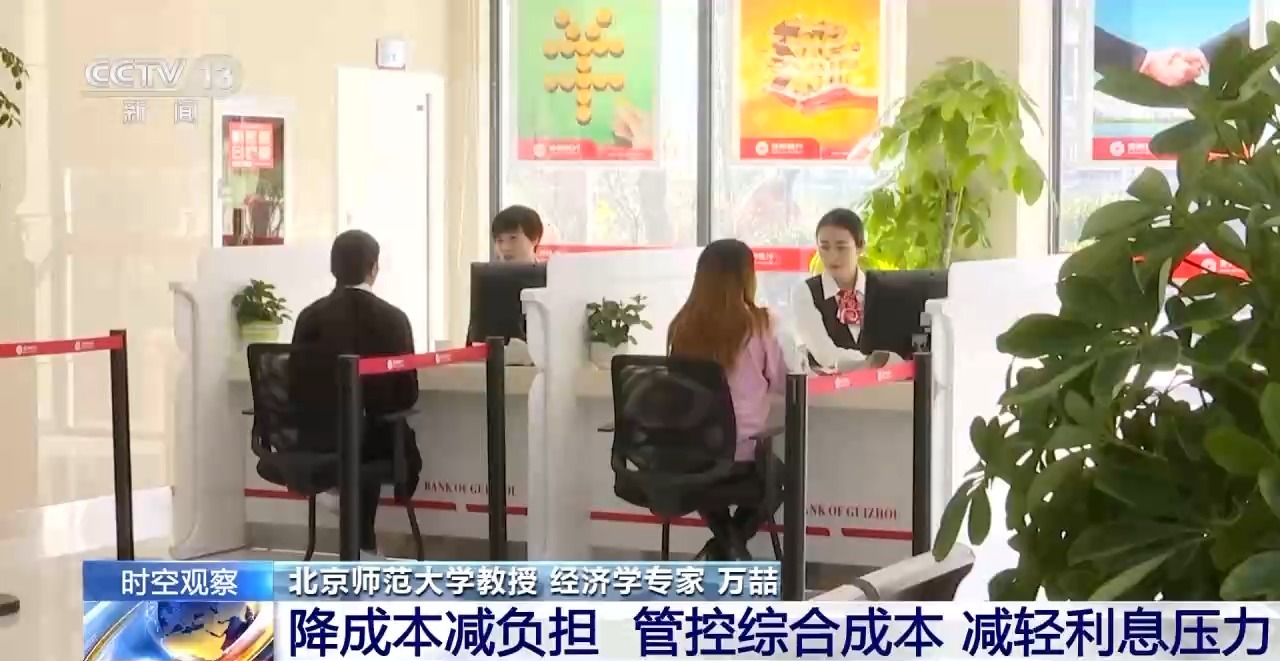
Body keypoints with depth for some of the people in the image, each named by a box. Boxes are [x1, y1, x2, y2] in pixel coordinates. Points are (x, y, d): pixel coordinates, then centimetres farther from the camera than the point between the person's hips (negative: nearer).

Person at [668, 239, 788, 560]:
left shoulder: (682, 325, -2)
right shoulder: (757, 323, -11)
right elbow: (779, 381, 2)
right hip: (739, 451, -3)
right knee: (777, 473, 31)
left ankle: (726, 544, 18)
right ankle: (734, 543, 15)